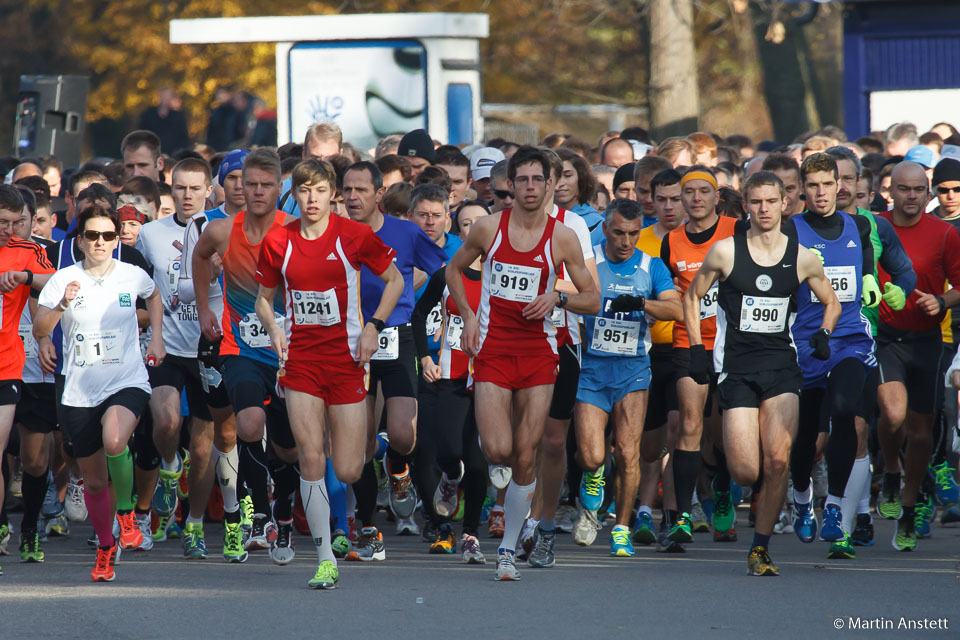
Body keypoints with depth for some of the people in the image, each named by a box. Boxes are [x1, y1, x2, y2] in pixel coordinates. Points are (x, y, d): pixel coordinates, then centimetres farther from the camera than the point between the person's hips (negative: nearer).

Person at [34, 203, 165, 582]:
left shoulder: (133, 276, 0)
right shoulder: (63, 280, -3)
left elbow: (154, 297, 25)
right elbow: (39, 331, -11)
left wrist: (157, 337, 12)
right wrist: (61, 305, -28)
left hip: (127, 383, -2)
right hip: (79, 391, 2)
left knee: (114, 440, -34)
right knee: (94, 480, 9)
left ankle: (126, 512, -9)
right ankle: (106, 547, 33)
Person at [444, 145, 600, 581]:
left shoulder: (562, 238, -1)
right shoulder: (489, 228, 0)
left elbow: (593, 301, 5)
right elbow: (454, 270, 17)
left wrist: (558, 298, -15)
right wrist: (468, 317, 3)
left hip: (538, 352, 1)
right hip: (492, 349, -1)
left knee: (525, 459, -1)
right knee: (497, 452, -14)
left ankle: (508, 549, 11)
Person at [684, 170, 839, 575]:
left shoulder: (802, 258, 4)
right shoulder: (725, 252, 0)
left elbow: (832, 302, 20)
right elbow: (691, 297, 13)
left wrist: (823, 335, 1)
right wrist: (697, 350, 5)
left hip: (781, 364, 1)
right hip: (736, 369, -1)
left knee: (777, 461, -15)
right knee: (746, 474, -10)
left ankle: (761, 548, 0)